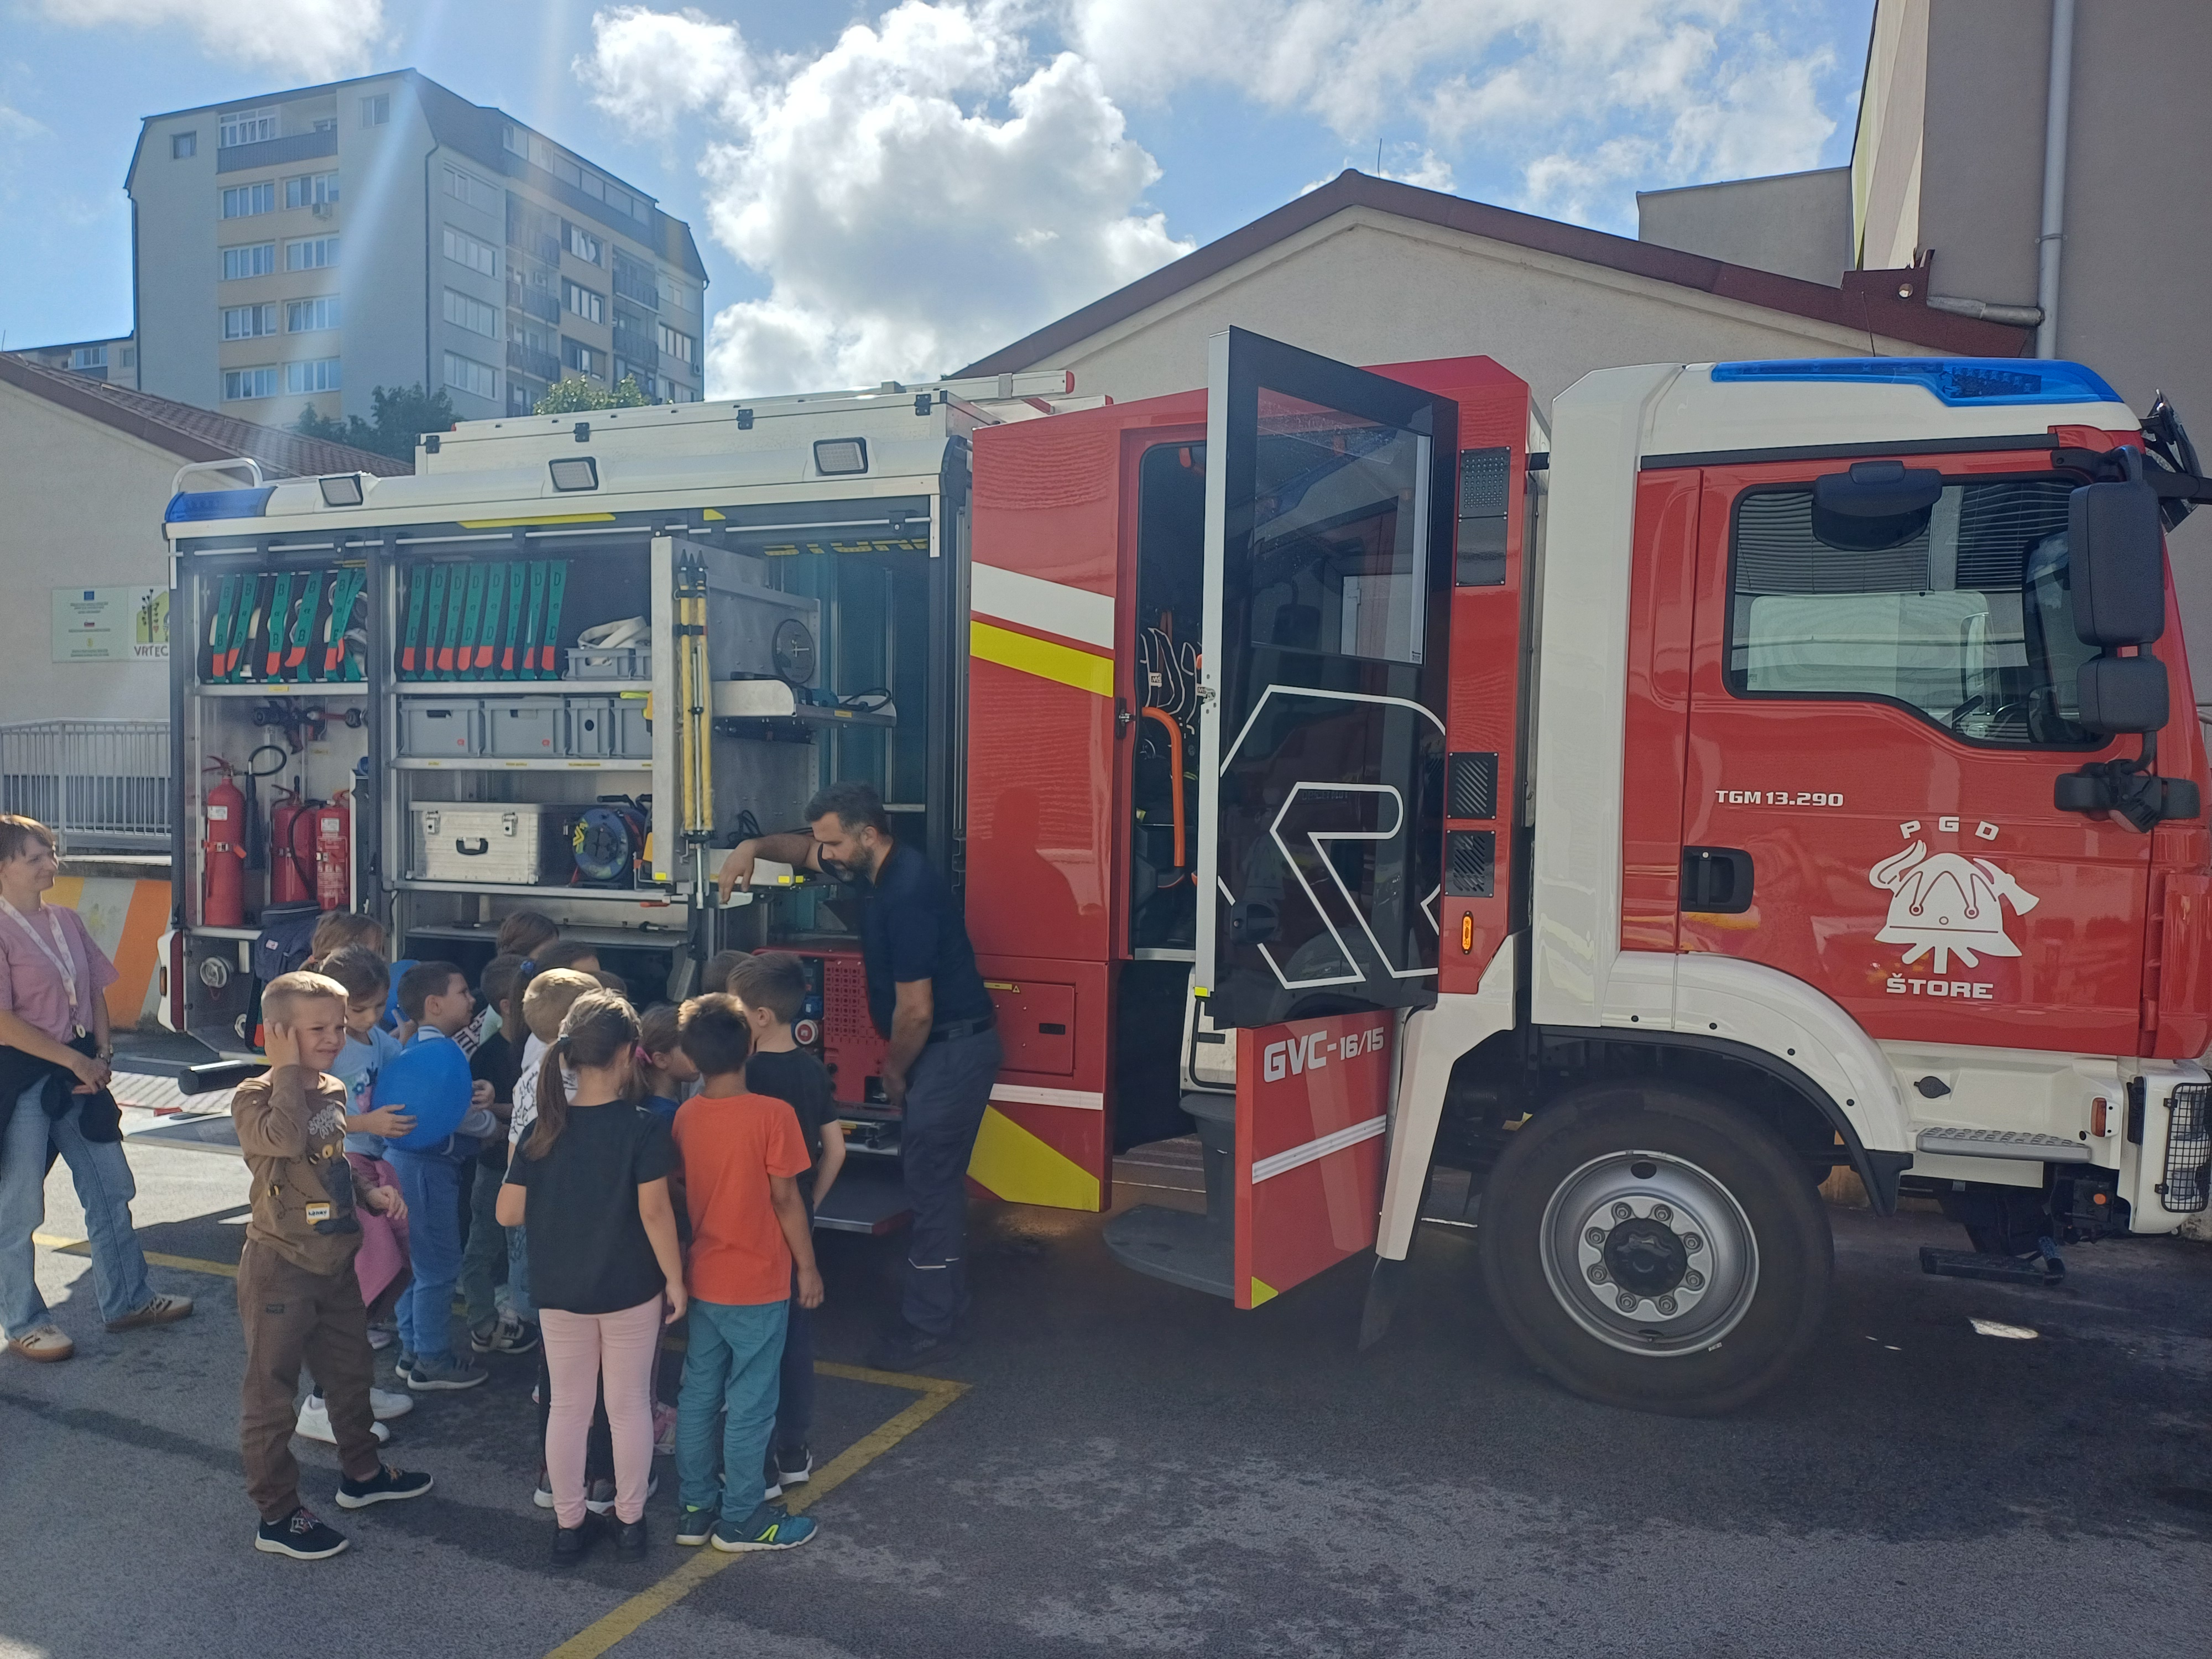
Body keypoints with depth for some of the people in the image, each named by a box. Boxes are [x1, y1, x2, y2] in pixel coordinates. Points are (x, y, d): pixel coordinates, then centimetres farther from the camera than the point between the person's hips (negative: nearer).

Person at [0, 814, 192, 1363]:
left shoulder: (66, 920, 8)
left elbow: (95, 993, 12)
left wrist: (101, 1056, -1)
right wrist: (75, 1060, -16)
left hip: (78, 1073, 8)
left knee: (111, 1189, 14)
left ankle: (126, 1300, 27)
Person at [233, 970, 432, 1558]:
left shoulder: (334, 1091, 6)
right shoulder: (254, 1097, -16)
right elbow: (287, 1139, -38)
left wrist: (370, 1193, 3)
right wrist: (287, 1068, -29)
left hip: (336, 1261, 8)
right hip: (279, 1266, -8)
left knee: (350, 1370, 22)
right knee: (270, 1390, 4)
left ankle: (362, 1473, 40)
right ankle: (277, 1515, 16)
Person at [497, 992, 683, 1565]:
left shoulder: (544, 1127, -6)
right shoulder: (642, 1127, -16)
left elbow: (509, 1213, -5)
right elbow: (655, 1211, -19)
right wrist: (675, 1279, -8)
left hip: (559, 1292, 3)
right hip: (630, 1291, -2)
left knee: (567, 1406, 15)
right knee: (629, 1406, 12)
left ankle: (569, 1524, 25)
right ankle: (630, 1522, 23)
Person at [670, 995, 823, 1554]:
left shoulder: (685, 1116, -3)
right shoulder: (772, 1114, -19)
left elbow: (682, 1191, 6)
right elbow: (785, 1198, -15)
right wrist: (808, 1266, -4)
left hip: (702, 1281, 6)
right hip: (758, 1285, -5)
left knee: (698, 1395, 16)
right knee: (750, 1403, 6)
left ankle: (694, 1507, 26)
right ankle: (740, 1518, 16)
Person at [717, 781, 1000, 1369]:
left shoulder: (907, 892, -26)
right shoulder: (876, 871, 5)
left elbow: (915, 1010, -23)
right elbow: (808, 851, 25)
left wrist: (894, 1072, -7)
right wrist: (756, 846, 6)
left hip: (953, 1048, -10)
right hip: (942, 1047, 10)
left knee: (931, 1180, -4)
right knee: (926, 1171, 19)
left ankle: (929, 1325, 5)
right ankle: (942, 1291, 33)